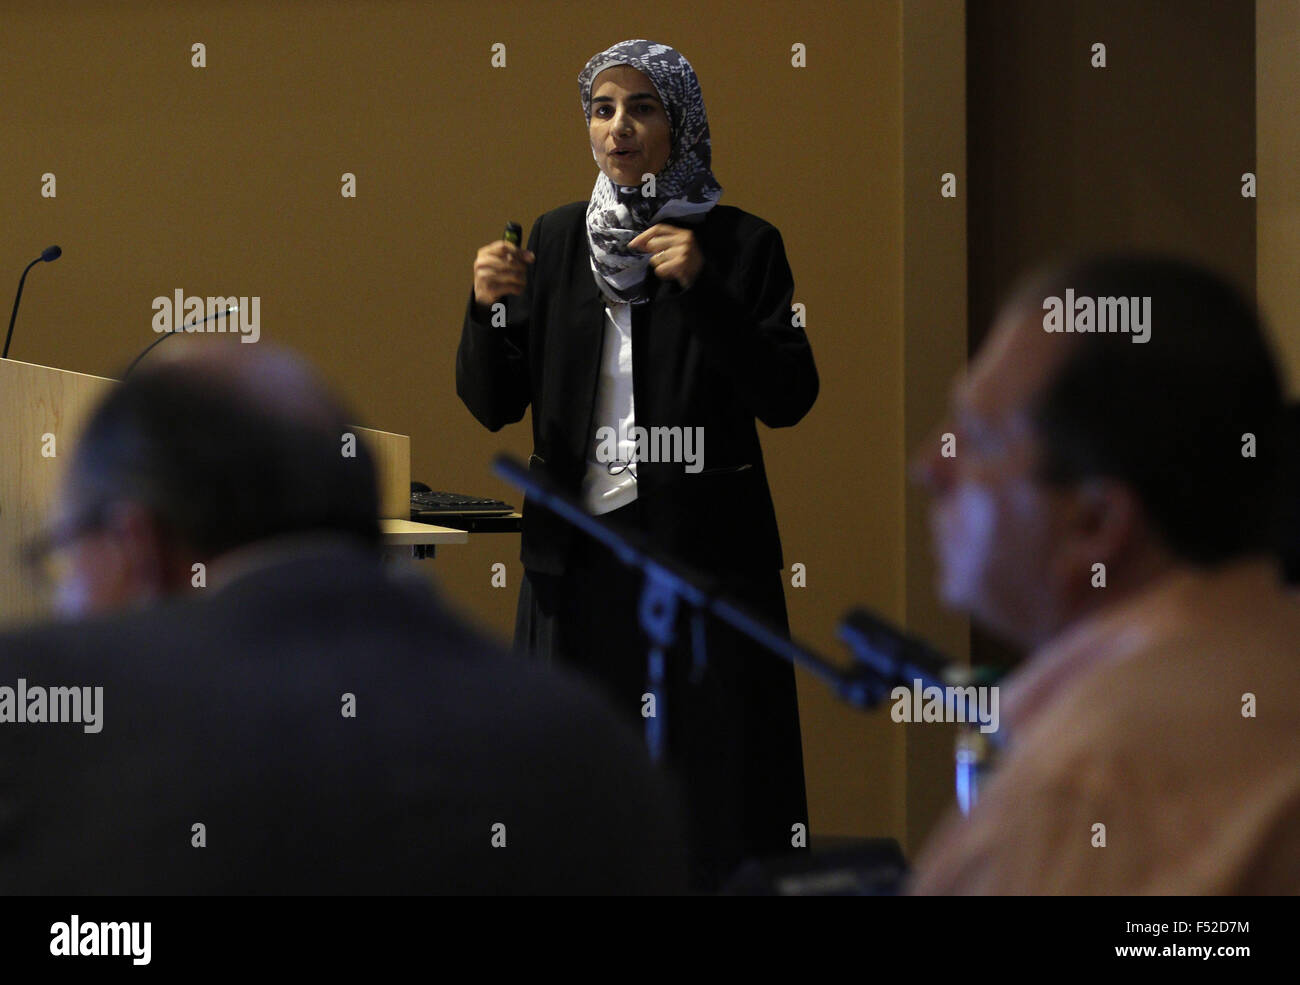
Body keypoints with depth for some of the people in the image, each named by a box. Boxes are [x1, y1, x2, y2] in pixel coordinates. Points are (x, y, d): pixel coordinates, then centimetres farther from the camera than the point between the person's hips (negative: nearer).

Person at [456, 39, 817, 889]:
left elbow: (788, 400, -8)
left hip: (699, 554, -3)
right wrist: (489, 307, -9)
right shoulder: (558, 239, 10)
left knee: (706, 776, -3)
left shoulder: (742, 244, 1)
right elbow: (493, 405, 9)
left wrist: (703, 290, -17)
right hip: (578, 555, 3)